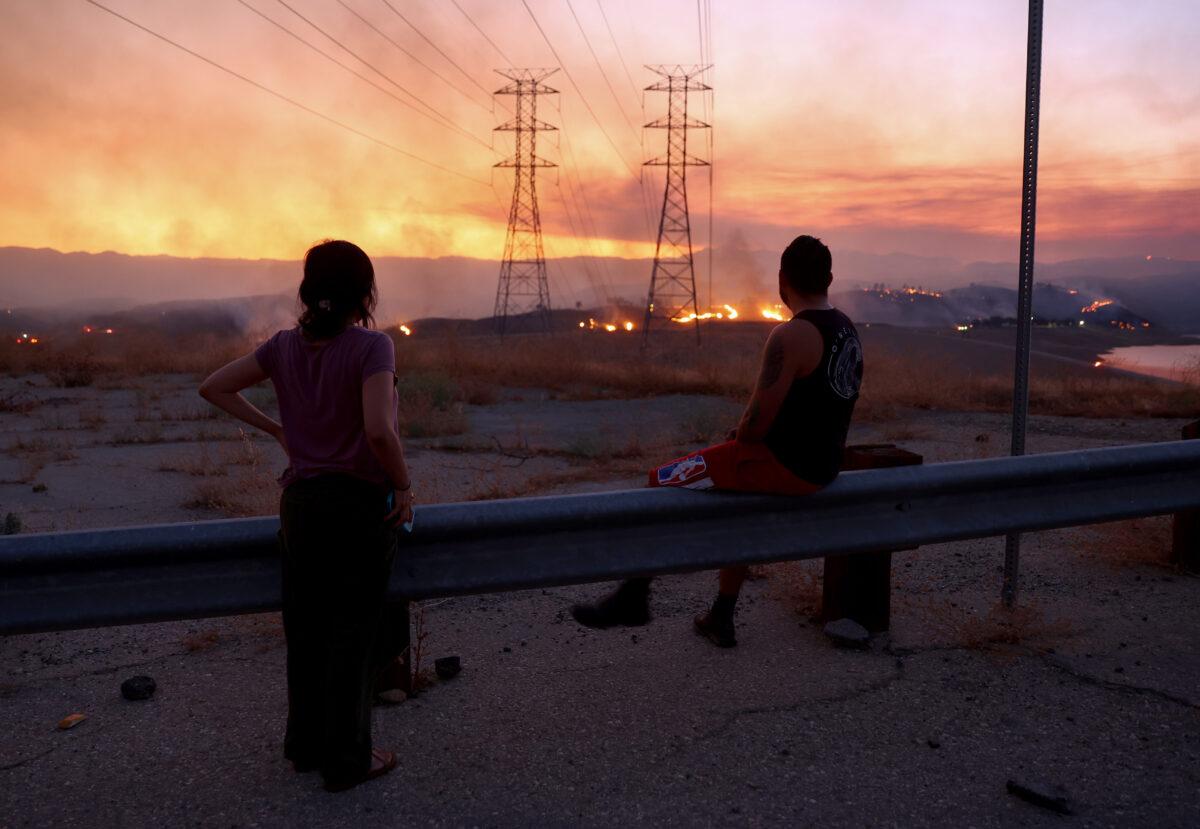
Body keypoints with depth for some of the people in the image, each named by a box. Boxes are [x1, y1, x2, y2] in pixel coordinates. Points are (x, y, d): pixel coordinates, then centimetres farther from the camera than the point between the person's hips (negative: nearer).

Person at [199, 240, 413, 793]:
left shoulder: (286, 346, 2)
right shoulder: (372, 346, -16)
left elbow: (213, 388, 9)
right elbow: (379, 430, -27)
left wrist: (275, 430, 10)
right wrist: (404, 485, -13)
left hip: (300, 502, 6)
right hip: (360, 503, -5)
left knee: (305, 628, 17)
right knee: (352, 632, 6)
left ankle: (305, 746, 31)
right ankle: (346, 759, 17)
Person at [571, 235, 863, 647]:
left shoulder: (791, 335, -20)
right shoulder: (847, 330, 10)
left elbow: (757, 423, -23)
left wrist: (737, 438, 0)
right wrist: (743, 436, 13)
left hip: (782, 464, -9)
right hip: (821, 465, 10)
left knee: (661, 483, 0)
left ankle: (633, 596, 8)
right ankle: (722, 618, 34)